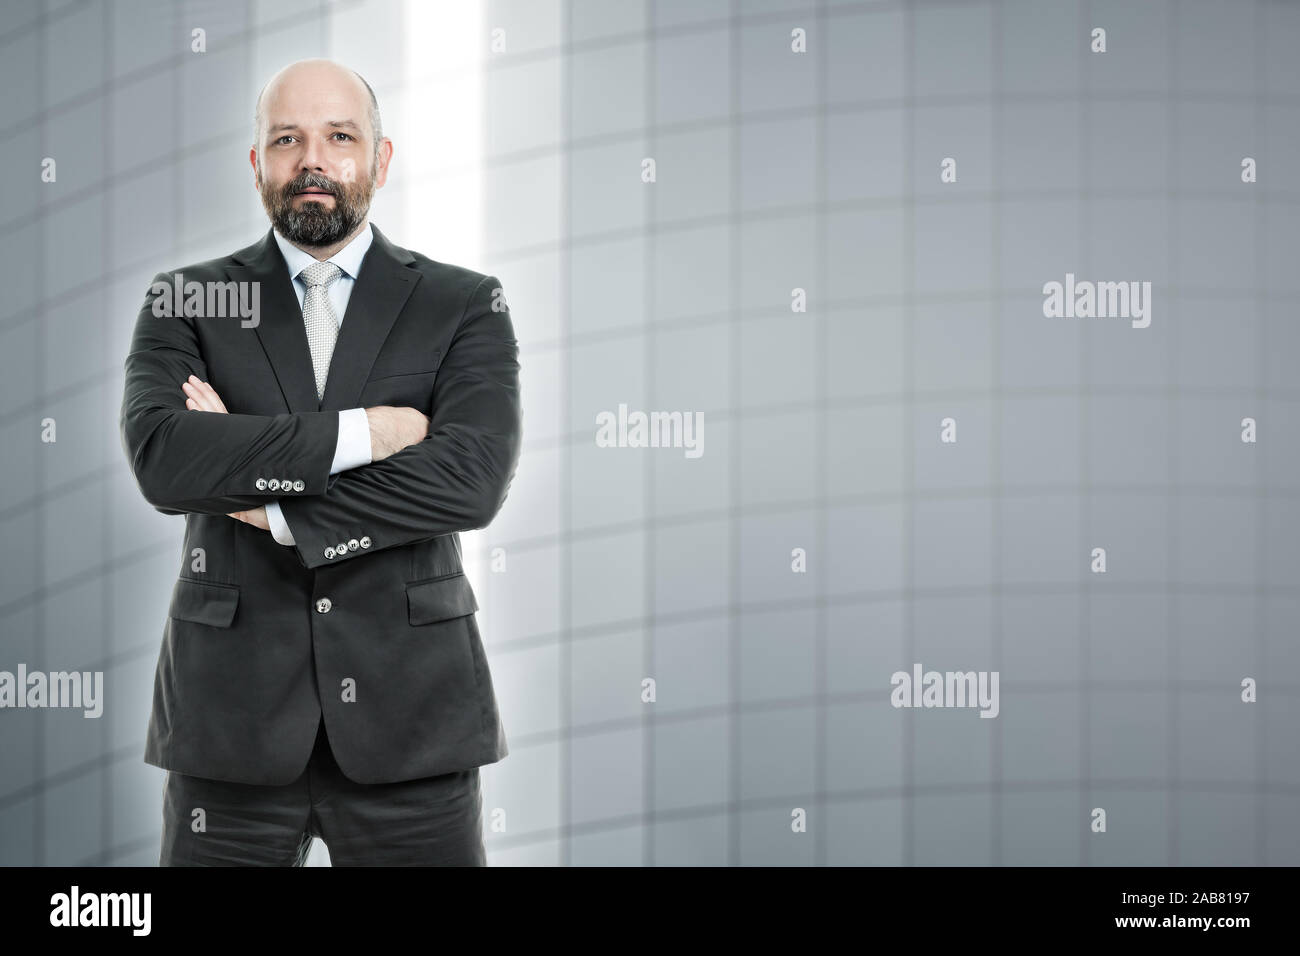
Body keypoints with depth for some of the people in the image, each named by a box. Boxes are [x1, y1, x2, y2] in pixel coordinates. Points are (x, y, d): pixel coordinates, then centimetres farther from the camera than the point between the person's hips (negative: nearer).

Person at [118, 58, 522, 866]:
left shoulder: (466, 306, 5)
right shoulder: (187, 303, 7)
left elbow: (475, 478, -12)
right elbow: (161, 460, -11)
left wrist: (275, 508, -10)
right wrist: (359, 433, -13)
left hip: (408, 714, 0)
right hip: (233, 715, 1)